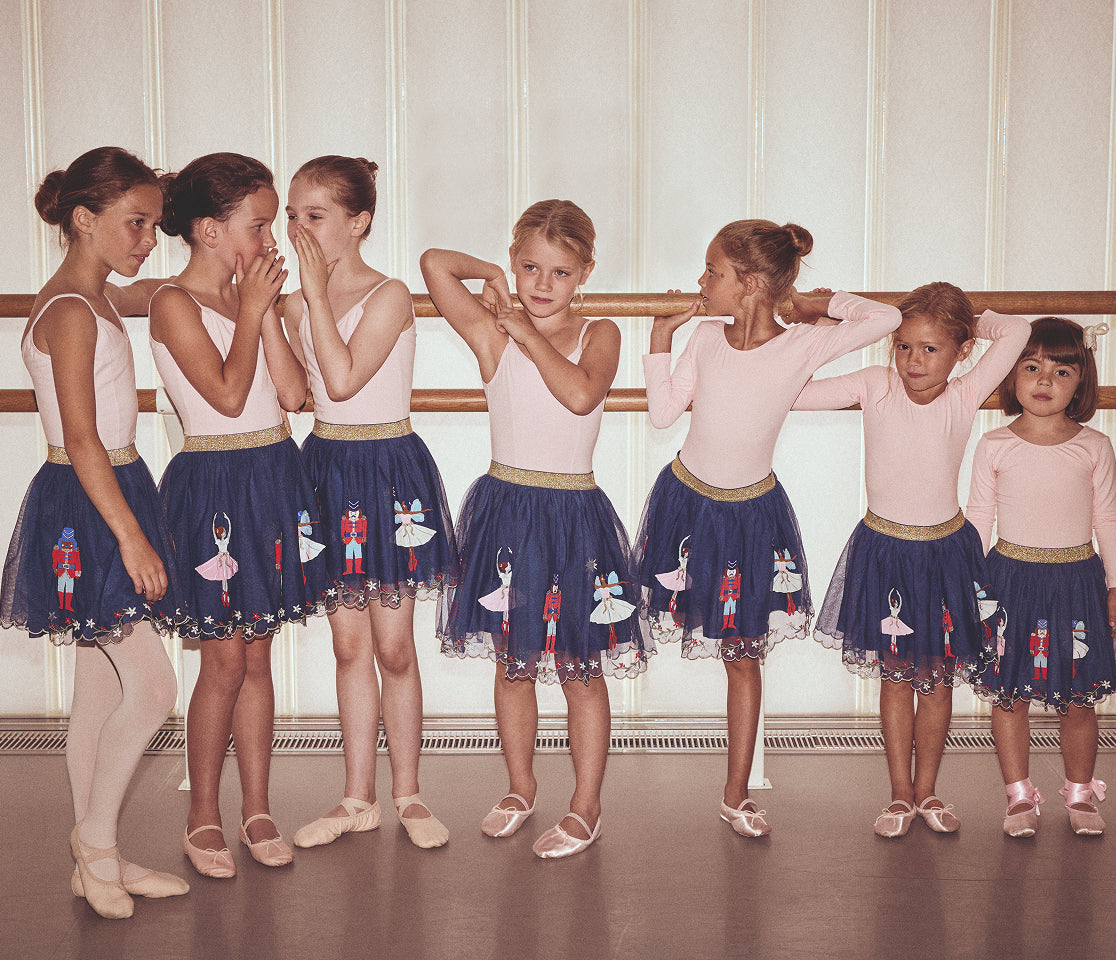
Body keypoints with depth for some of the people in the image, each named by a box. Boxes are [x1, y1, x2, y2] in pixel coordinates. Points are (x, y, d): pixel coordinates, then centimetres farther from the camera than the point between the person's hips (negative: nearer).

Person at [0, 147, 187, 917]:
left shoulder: (96, 301, 14)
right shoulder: (71, 311, -15)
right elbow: (80, 439, -19)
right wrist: (131, 535, -20)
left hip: (109, 497, 10)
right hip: (85, 510, -10)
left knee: (102, 693, 13)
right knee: (153, 689, -7)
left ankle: (97, 858, 22)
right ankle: (97, 846, 8)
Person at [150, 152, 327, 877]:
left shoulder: (251, 297, 11)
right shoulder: (175, 303, -9)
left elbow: (293, 393, 1)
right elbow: (227, 394, -19)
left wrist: (267, 310, -4)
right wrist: (250, 310, -11)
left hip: (274, 480, 6)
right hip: (215, 485, -6)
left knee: (257, 656, 11)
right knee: (226, 661, 0)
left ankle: (257, 809, 20)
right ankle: (203, 818, 14)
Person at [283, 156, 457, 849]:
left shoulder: (389, 295, -11)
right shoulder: (300, 304, 7)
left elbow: (343, 378, -23)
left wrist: (317, 290, -19)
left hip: (390, 468, -5)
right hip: (327, 469, 5)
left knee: (394, 646, 2)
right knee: (350, 645, 10)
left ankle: (408, 793, 18)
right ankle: (359, 798, 20)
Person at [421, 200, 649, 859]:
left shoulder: (599, 335, -2)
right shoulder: (492, 334, -2)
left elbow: (581, 393, -23)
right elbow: (436, 263, -14)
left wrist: (531, 332, -15)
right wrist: (494, 277, 1)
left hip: (575, 517, -2)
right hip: (506, 511, 2)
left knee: (581, 669, 6)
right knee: (512, 663, 15)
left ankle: (586, 808, 20)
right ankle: (521, 789, 33)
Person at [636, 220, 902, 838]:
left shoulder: (802, 345, -16)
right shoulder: (707, 338, -7)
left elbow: (887, 318, -19)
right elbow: (663, 412, -1)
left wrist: (814, 303, -9)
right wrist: (660, 341, -6)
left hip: (750, 515, -2)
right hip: (685, 498, 2)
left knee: (744, 656, 7)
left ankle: (736, 796, 17)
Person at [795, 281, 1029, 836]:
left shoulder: (965, 398, -8)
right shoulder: (875, 386, -7)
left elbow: (1015, 331, -11)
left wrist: (966, 325, -2)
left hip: (945, 551, 0)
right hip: (883, 549, 0)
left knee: (938, 677, 10)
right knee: (895, 675, 9)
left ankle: (926, 791, 24)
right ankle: (901, 795, 20)